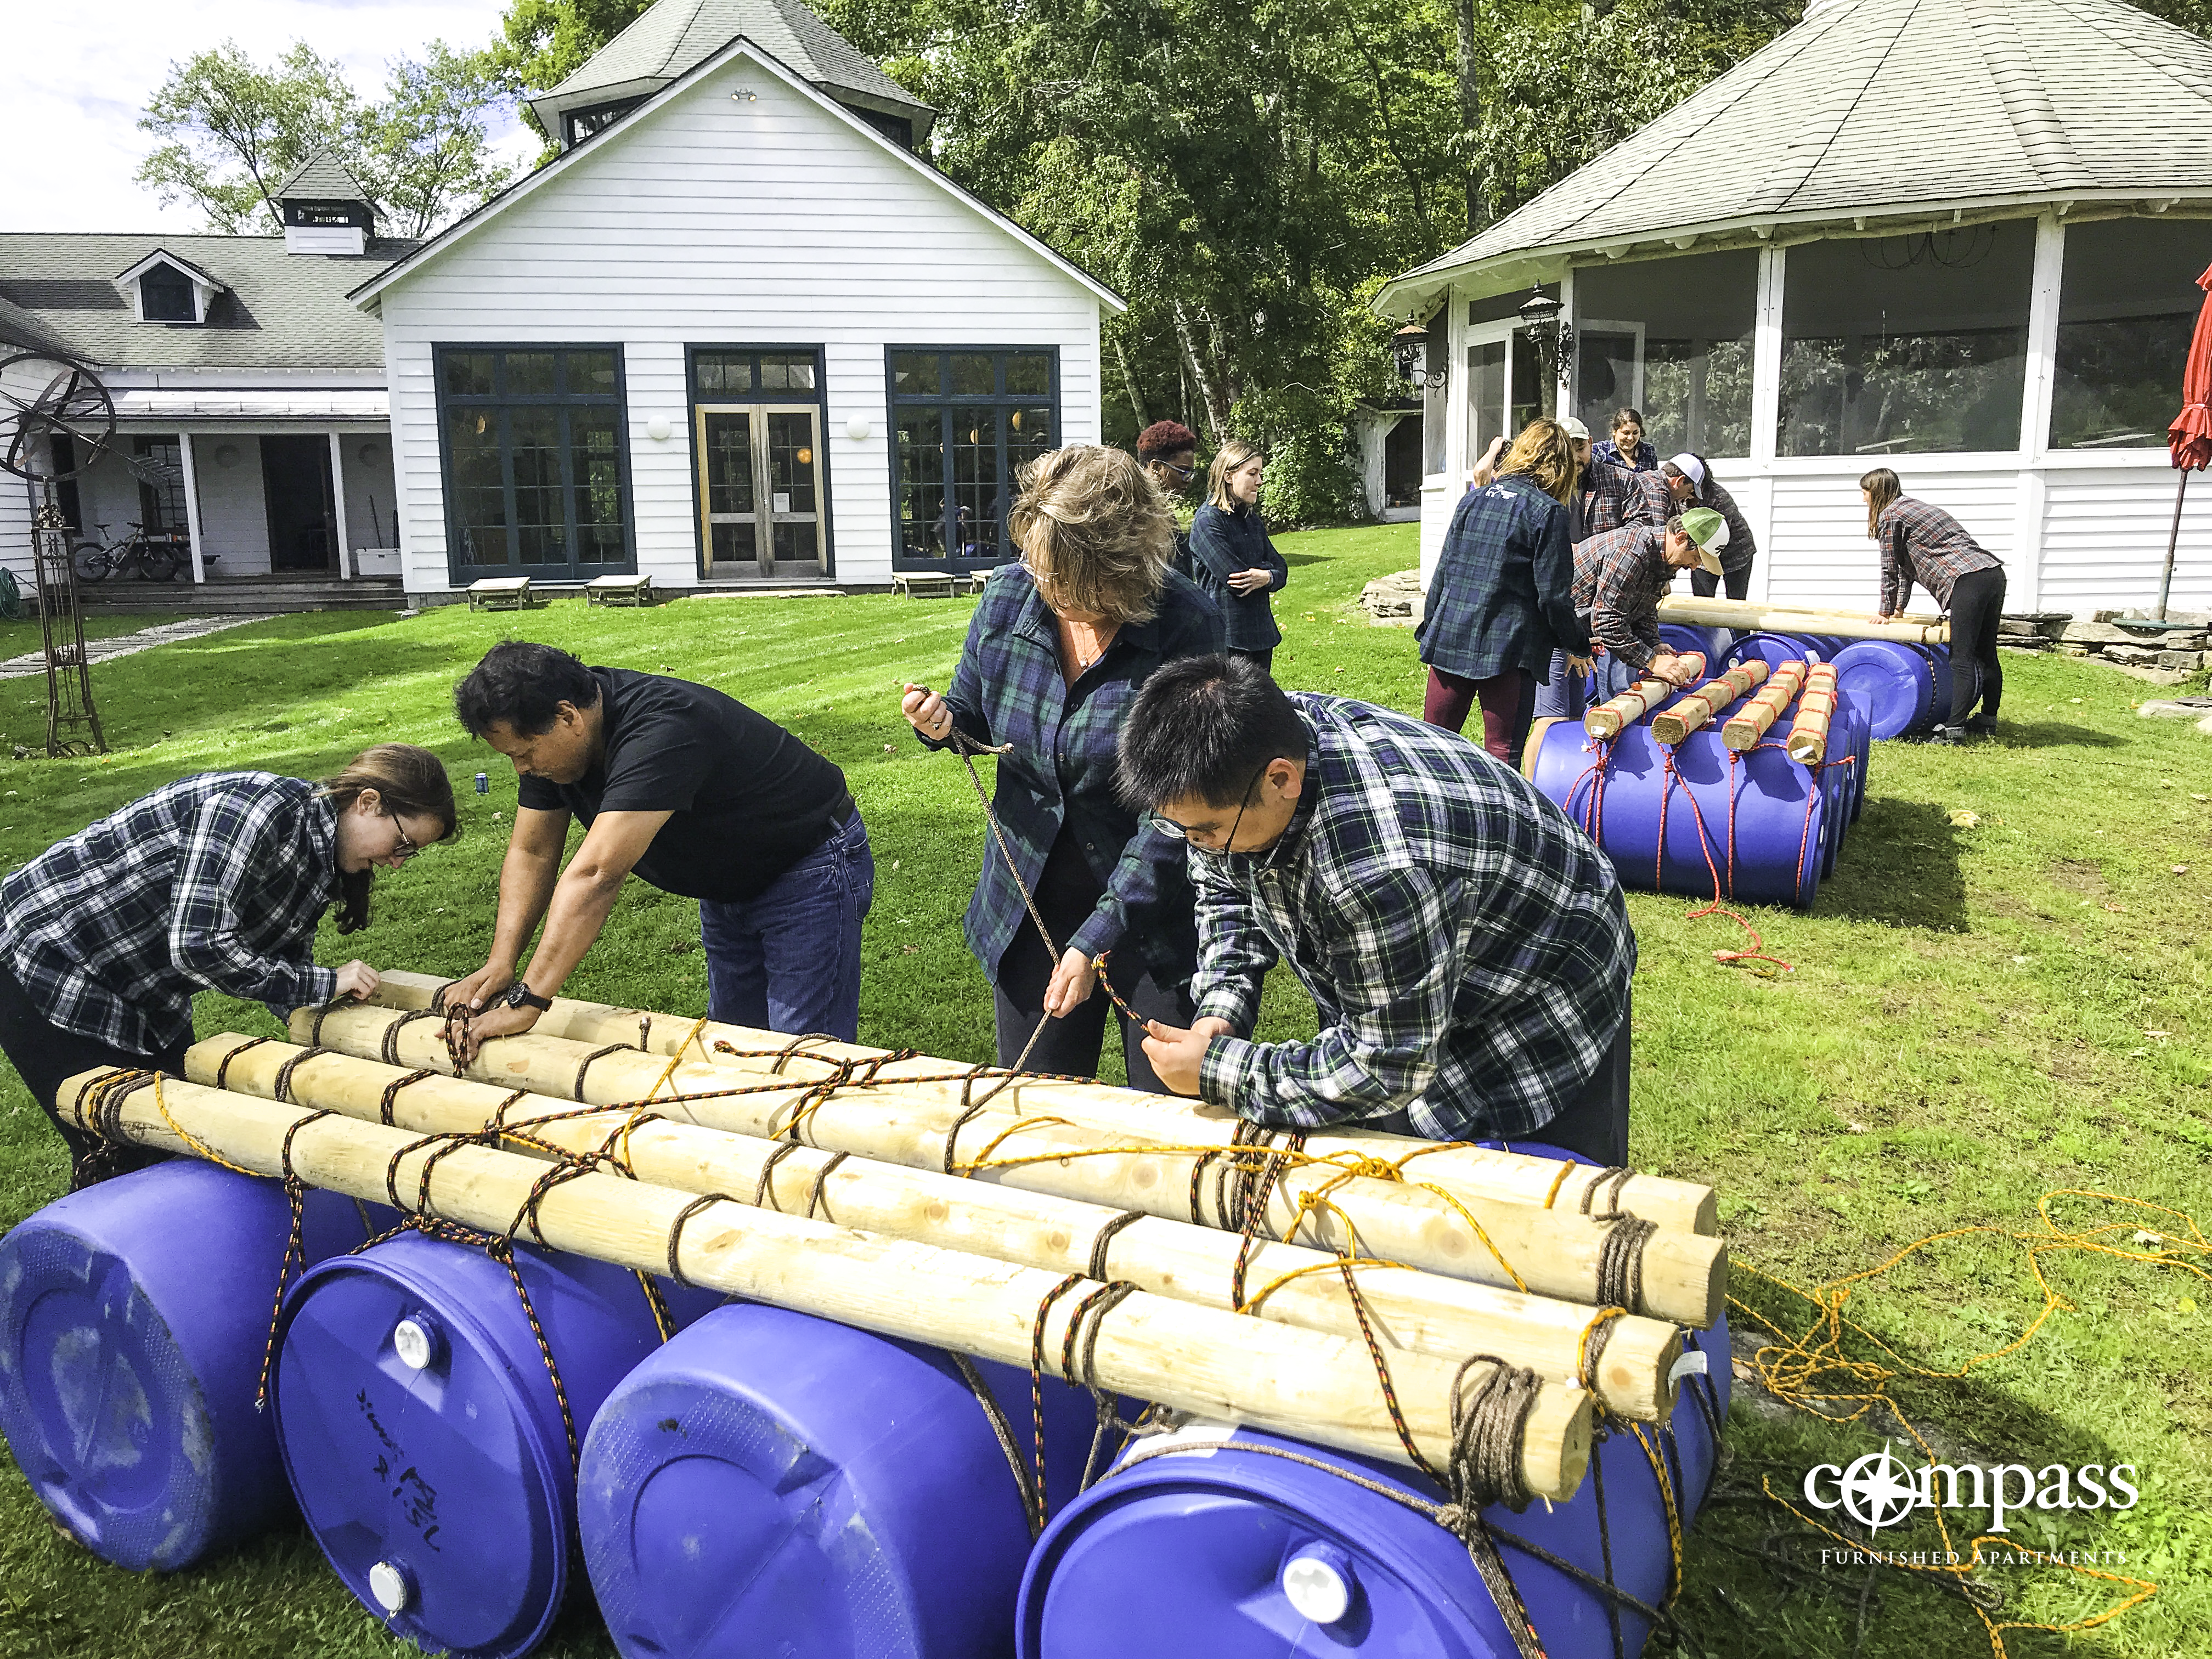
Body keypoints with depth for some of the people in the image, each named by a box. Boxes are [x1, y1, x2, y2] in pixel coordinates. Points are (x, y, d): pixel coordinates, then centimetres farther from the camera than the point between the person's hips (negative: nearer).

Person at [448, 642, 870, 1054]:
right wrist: (501, 963, -13)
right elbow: (532, 853, -1)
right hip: (730, 882, 9)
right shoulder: (549, 737, -8)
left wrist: (526, 1002, -40)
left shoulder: (660, 731, -37)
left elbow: (594, 877, -40)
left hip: (810, 870, -9)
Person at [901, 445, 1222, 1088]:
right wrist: (943, 722, -11)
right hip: (1030, 906, 4)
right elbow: (976, 712, 13)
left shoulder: (1185, 626, -20)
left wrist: (1095, 939, -24)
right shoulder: (1006, 598, -6)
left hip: (1153, 910, -4)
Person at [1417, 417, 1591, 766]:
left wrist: (1430, 627, 22)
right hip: (1508, 647, -5)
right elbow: (1554, 593, -9)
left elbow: (1443, 571, 12)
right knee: (1502, 755, 2)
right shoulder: (1548, 511, -7)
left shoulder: (1471, 500, 9)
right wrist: (1575, 646, 4)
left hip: (1449, 638, 5)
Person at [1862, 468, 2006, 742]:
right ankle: (1988, 721, 23)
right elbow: (1906, 566, 35)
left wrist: (1886, 612, 15)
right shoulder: (1912, 507, 29)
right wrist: (1899, 609, 39)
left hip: (1967, 580, -9)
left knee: (1962, 658, -12)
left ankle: (1955, 728, -15)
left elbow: (1890, 569, 4)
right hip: (1994, 573, 9)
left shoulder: (1889, 515, 1)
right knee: (1986, 654, 15)